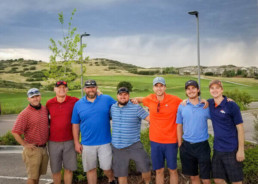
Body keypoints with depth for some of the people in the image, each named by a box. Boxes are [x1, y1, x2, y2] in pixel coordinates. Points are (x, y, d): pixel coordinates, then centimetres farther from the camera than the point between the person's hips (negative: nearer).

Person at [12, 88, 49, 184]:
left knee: (38, 174, 17)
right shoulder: (25, 113, -13)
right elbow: (15, 132, -17)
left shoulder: (44, 109, 6)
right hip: (32, 149, -6)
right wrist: (25, 144, -15)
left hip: (43, 148, 6)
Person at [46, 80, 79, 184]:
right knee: (55, 170, 9)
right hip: (54, 142, 1)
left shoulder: (74, 101, -4)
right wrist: (49, 126, 8)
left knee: (69, 169, 6)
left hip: (69, 141, -1)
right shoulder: (49, 103, 3)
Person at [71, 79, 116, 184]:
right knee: (90, 169, 12)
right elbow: (75, 125, 5)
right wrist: (76, 143, 2)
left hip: (105, 143, -1)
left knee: (107, 168, 4)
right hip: (87, 144, 1)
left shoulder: (107, 100, 0)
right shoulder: (78, 104, 2)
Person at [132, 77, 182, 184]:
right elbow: (140, 99, 22)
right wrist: (135, 99, 2)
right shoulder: (150, 99, 1)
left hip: (171, 141, -2)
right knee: (159, 170, 12)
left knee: (172, 170, 9)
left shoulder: (174, 100, -8)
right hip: (155, 141, 2)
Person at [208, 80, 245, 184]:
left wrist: (241, 150, -12)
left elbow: (240, 128, -9)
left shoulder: (231, 105, -11)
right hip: (217, 149, 5)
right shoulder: (210, 103, 2)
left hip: (231, 150, -5)